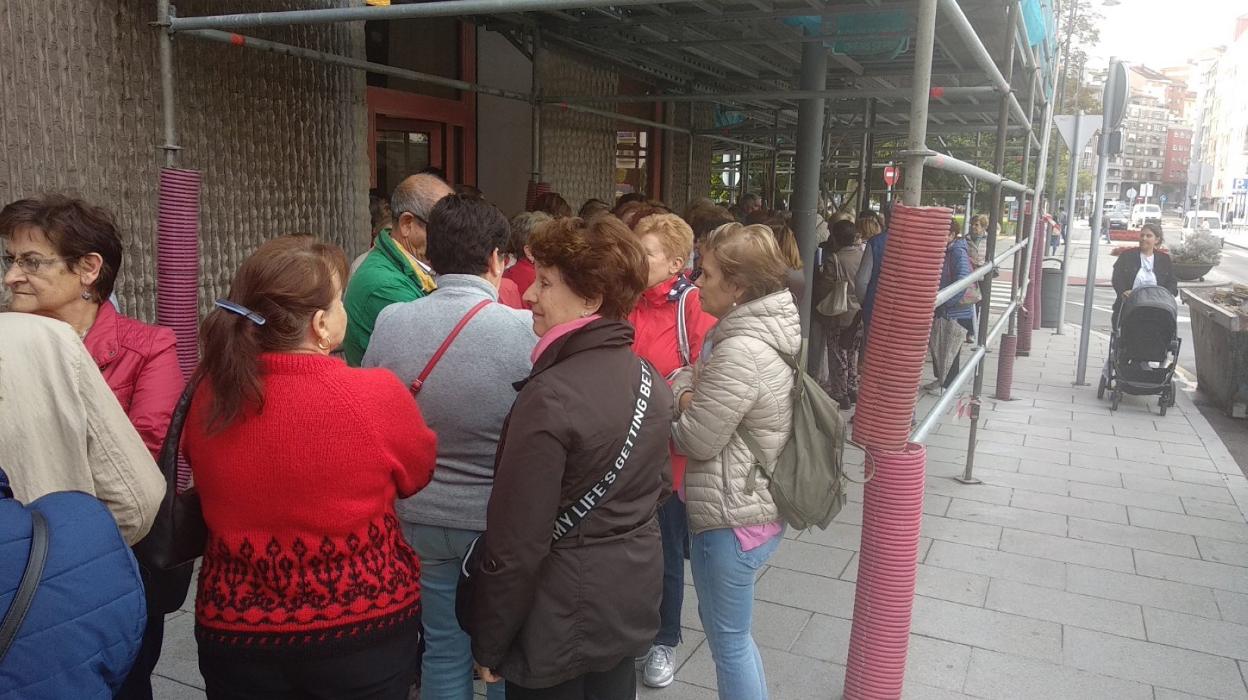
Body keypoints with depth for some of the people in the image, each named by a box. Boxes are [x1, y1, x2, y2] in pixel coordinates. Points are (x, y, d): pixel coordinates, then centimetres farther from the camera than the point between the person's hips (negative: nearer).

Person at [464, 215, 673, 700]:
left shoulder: (550, 396, -25)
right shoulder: (650, 381, -3)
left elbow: (517, 542, -22)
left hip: (562, 616, -6)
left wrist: (489, 642, -11)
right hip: (633, 597, 7)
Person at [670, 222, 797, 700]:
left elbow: (696, 440, -19)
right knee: (731, 633, 24)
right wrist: (685, 394, -8)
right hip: (754, 506, 10)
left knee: (728, 641, 9)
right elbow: (694, 373, 12)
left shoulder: (741, 351, -25)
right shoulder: (761, 331, 5)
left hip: (731, 518, -10)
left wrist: (676, 411, 0)